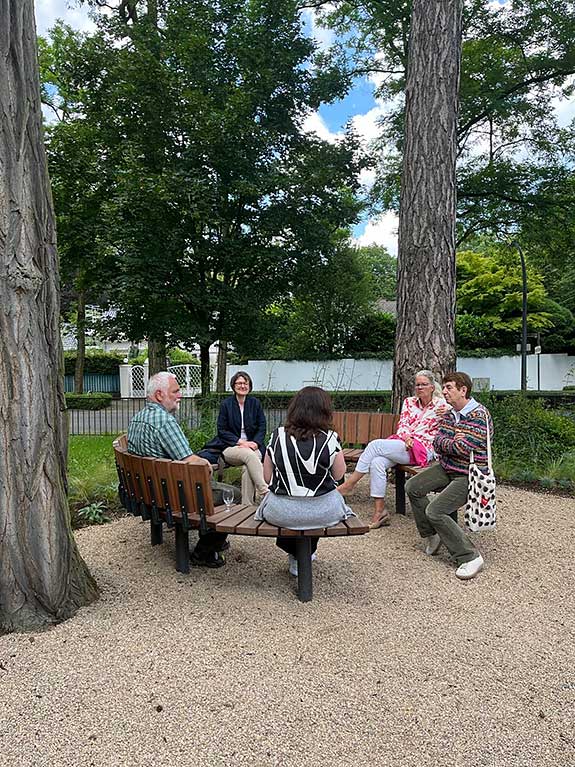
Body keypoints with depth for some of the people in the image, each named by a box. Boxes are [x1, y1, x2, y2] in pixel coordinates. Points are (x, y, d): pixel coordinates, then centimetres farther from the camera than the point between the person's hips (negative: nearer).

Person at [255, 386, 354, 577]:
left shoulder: (277, 436, -8)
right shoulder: (330, 439, -13)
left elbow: (267, 477, 0)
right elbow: (338, 475, 2)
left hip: (281, 513, 1)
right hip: (323, 513, -1)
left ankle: (295, 555, 42)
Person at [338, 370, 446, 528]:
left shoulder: (440, 404, 7)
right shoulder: (409, 402, 19)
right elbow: (402, 425, 10)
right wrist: (406, 437, -12)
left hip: (422, 449, -5)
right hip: (401, 443, 5)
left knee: (375, 444, -24)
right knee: (377, 462, -26)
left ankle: (349, 484, -14)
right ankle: (380, 511, -21)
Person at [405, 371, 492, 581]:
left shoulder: (479, 416, -20)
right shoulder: (449, 414, 7)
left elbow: (463, 449, -27)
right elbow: (437, 443, 1)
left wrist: (446, 443, -9)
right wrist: (453, 442, -18)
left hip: (469, 475, -9)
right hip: (447, 468, 9)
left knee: (435, 511, -20)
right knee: (412, 487, 5)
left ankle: (471, 557, -8)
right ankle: (431, 535, 20)